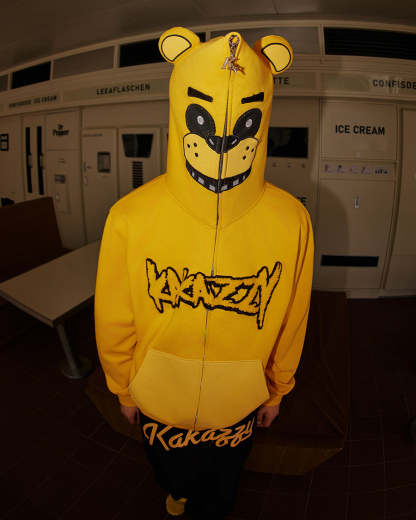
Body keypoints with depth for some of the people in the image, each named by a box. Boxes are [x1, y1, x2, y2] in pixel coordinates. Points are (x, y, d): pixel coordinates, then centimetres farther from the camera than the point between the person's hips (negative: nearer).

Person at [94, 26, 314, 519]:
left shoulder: (292, 223, -23)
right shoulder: (129, 219, -26)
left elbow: (291, 325, -8)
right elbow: (113, 322, -11)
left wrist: (277, 390, 5)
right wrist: (122, 389, 3)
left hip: (240, 407, 0)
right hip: (157, 403, 1)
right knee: (171, 473, 35)